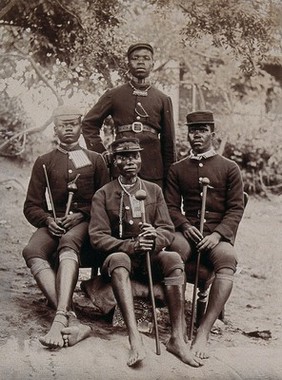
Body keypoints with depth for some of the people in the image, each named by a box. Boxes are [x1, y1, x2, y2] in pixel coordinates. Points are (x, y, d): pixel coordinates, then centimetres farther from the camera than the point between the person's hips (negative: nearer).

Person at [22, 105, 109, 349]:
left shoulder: (95, 160, 17)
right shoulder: (44, 162, 18)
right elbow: (31, 206, 13)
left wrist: (81, 215, -7)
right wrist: (48, 220, -10)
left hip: (85, 222, -1)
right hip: (54, 224, 2)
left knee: (68, 243, -39)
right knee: (32, 251, -33)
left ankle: (60, 319, -54)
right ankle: (72, 321, -46)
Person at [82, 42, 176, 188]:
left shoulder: (163, 100, 10)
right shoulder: (113, 95, 8)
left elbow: (168, 142, 11)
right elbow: (89, 124, 13)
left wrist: (169, 176, 8)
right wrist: (101, 153, 4)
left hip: (153, 171, 1)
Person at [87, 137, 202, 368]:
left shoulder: (154, 190, 13)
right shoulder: (103, 195, 4)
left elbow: (168, 230, 5)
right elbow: (98, 237, -6)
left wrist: (155, 239, -20)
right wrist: (131, 246, -23)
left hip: (151, 258, 2)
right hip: (119, 256, -2)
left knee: (174, 258, -31)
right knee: (118, 259, -38)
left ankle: (178, 338, -34)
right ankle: (135, 339, -50)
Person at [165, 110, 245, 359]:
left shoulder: (229, 168, 11)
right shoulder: (177, 169, 17)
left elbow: (236, 209, 4)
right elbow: (172, 206, 12)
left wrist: (218, 234, -13)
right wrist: (185, 226, -10)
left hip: (219, 234, -1)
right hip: (188, 231, 1)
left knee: (228, 260, -36)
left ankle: (203, 333, -38)